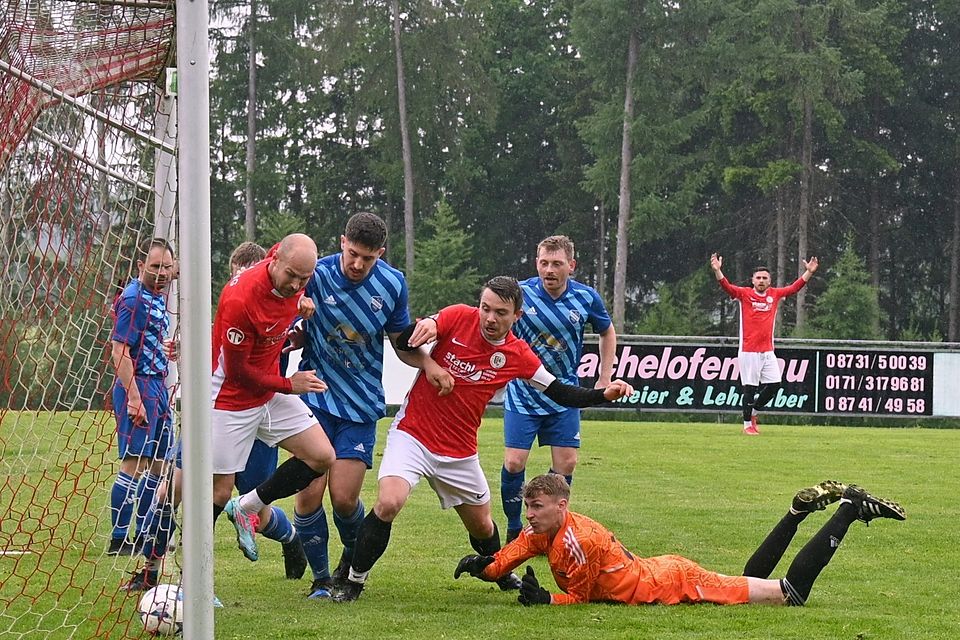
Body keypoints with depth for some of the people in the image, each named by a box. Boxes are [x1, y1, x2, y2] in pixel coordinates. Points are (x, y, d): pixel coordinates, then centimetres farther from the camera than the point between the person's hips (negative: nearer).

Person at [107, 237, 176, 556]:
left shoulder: (158, 298, 15)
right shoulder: (132, 299, -13)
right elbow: (119, 352, -19)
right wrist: (134, 398, -23)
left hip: (158, 388, 10)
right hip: (138, 387, -10)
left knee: (157, 464, 13)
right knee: (134, 464, -10)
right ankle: (118, 540, -7)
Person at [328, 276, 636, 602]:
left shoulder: (517, 355, -5)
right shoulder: (458, 317, -12)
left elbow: (561, 394, 3)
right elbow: (403, 342, -9)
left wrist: (604, 394, -12)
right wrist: (423, 325, -32)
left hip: (460, 453, 3)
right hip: (412, 433, -3)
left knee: (481, 527, 16)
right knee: (388, 504, -26)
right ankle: (353, 580, -10)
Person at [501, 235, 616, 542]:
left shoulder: (586, 298, -9)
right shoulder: (520, 294, -16)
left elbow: (607, 332, 11)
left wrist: (605, 379, 8)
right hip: (522, 393, -2)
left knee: (566, 464, 0)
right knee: (514, 462, -9)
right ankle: (514, 531, 8)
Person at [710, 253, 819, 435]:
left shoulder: (774, 294, 11)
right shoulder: (744, 294, -2)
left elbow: (794, 288, 14)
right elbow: (726, 286, -15)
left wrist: (809, 272, 4)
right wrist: (717, 270, -31)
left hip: (768, 351, 5)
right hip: (748, 352, -5)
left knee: (774, 384, 4)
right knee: (749, 388, -2)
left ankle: (753, 411, 26)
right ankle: (747, 424, 9)